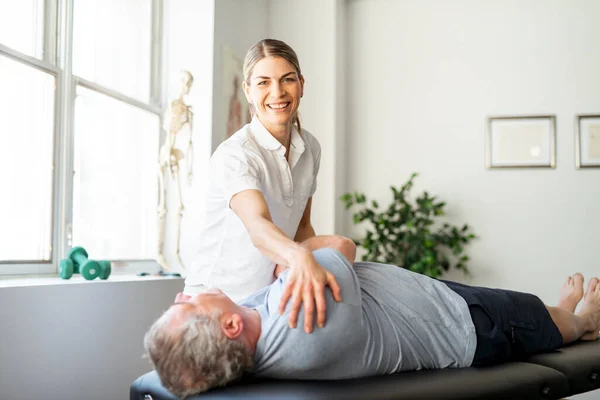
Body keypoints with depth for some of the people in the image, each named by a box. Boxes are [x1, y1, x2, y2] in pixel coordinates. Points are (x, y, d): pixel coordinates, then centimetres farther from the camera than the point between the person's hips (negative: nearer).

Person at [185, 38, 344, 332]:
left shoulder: (310, 148, 2)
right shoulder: (234, 155, -20)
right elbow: (257, 225, -38)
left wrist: (314, 268, -9)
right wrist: (300, 258, -59)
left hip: (272, 297, 5)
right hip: (216, 296, -5)